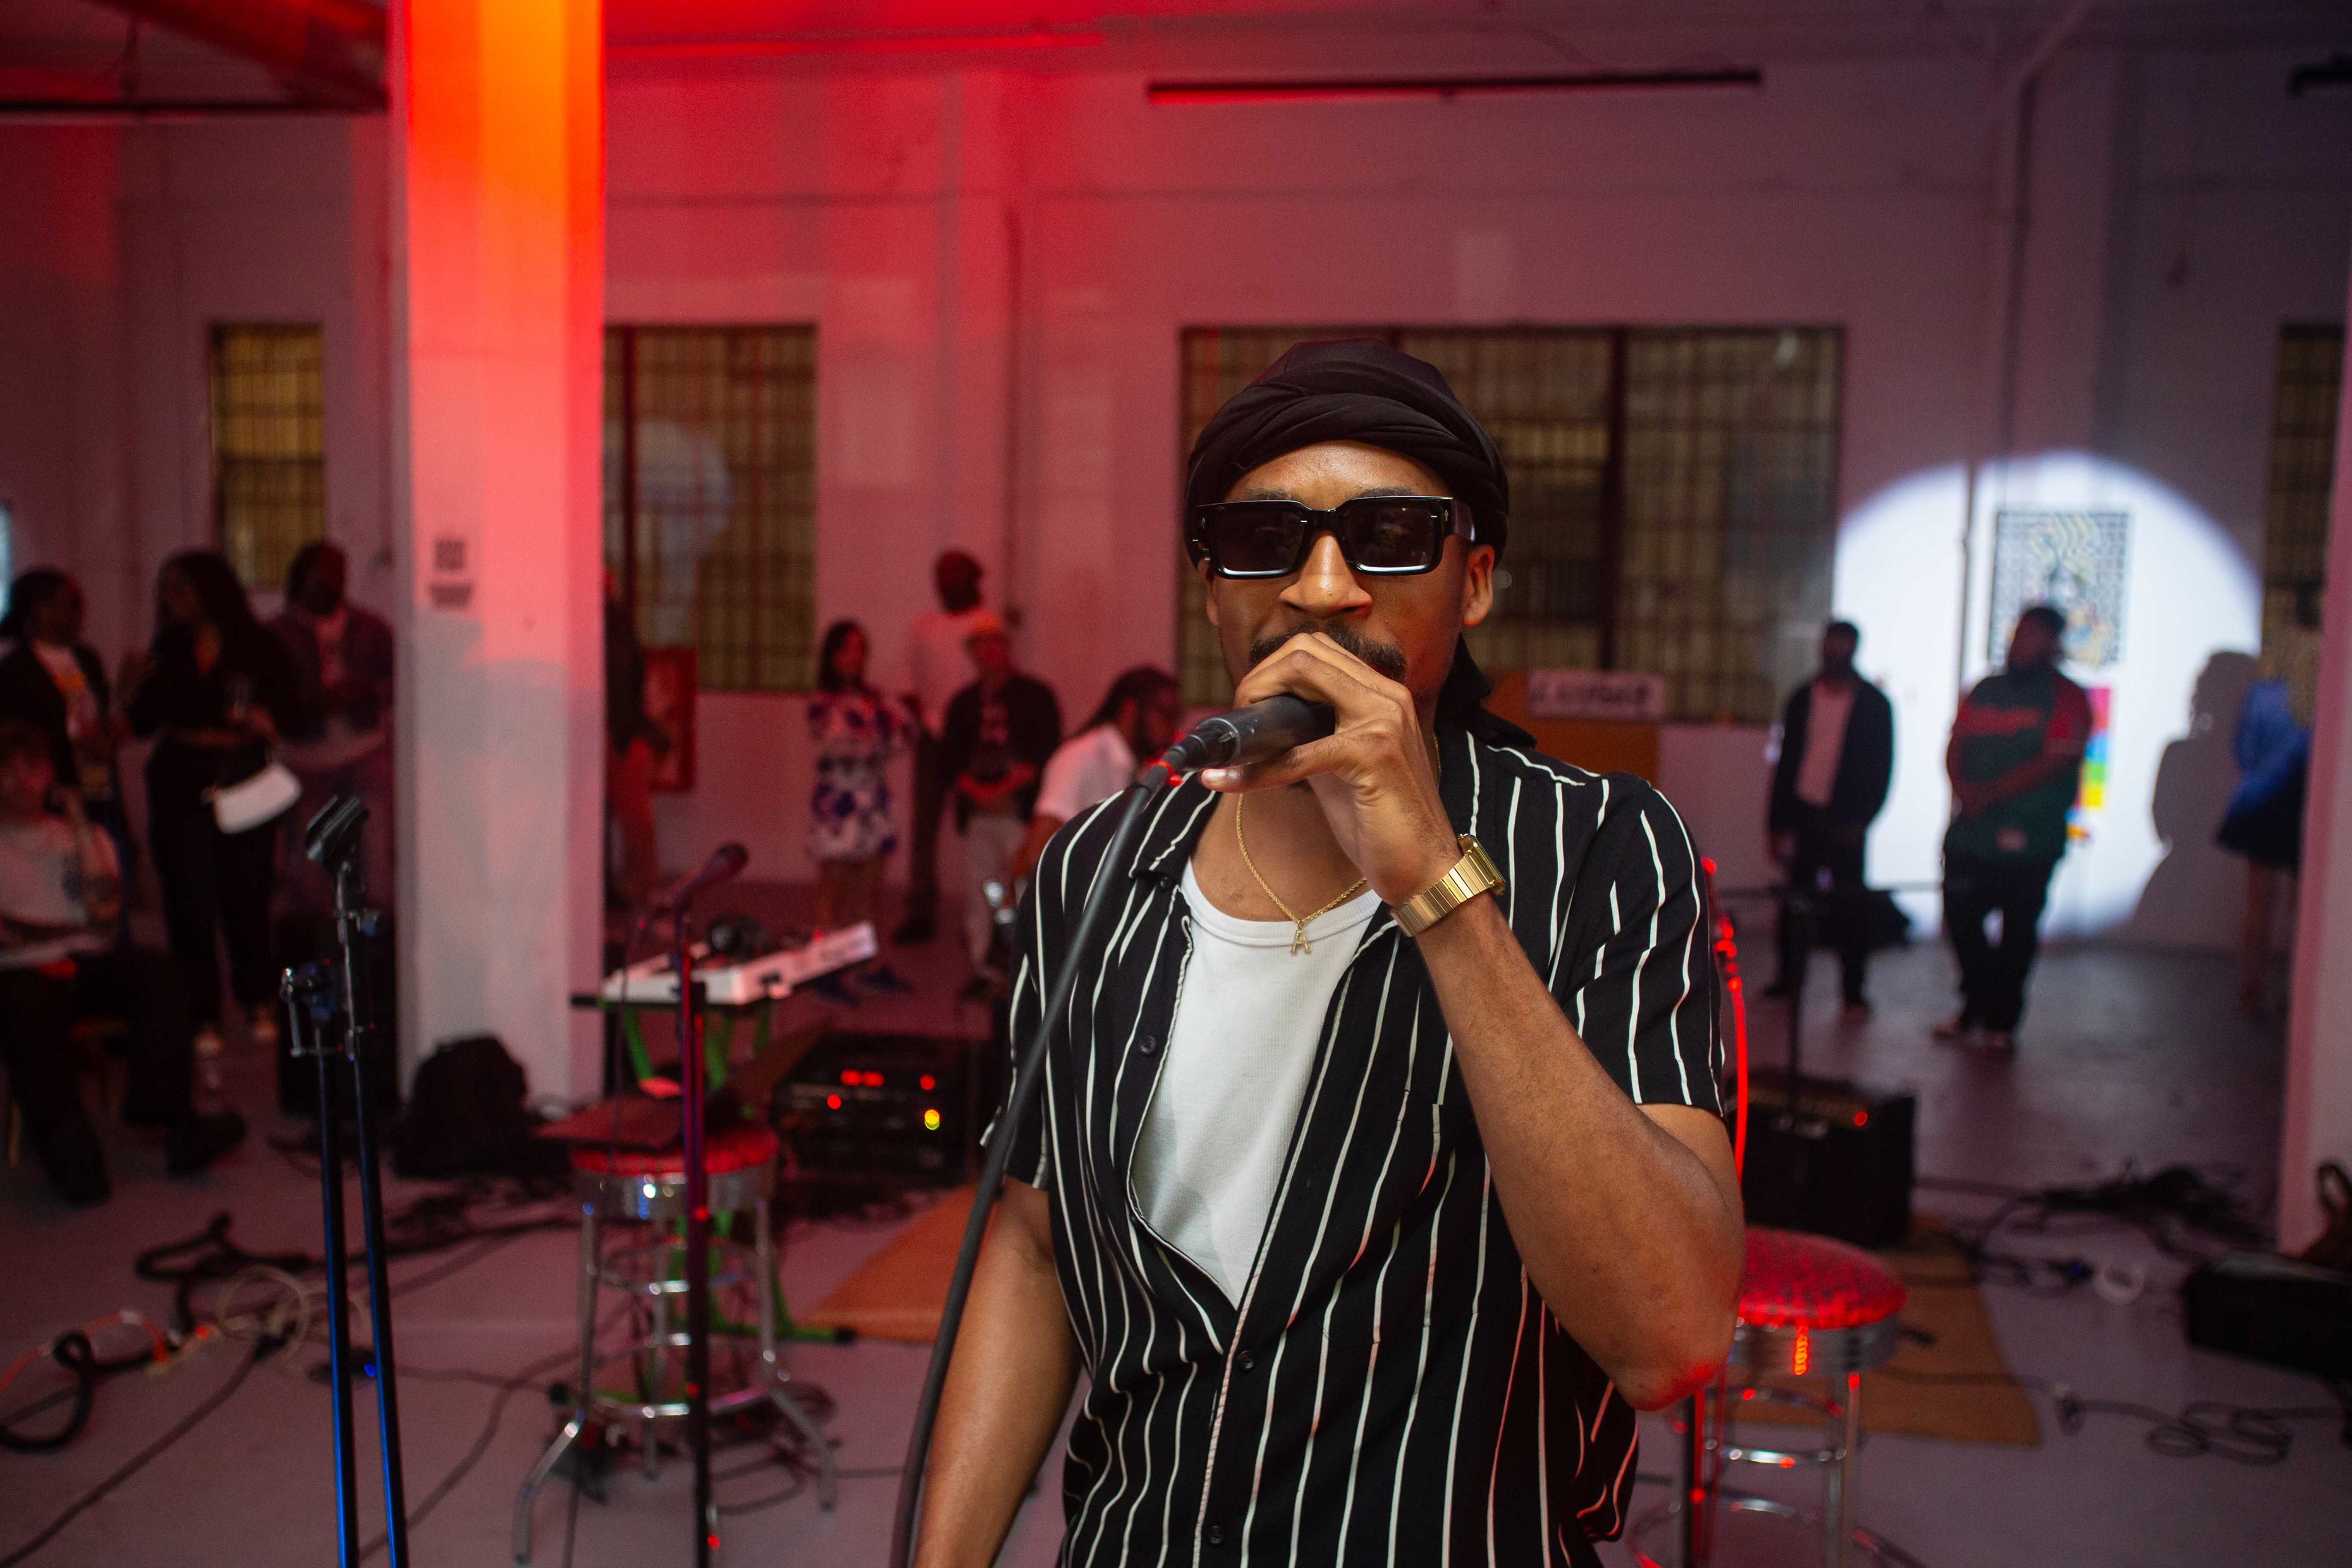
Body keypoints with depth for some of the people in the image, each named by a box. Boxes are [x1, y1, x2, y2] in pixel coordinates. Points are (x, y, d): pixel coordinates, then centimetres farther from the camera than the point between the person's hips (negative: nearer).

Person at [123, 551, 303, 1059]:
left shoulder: (260, 648, 2)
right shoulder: (167, 652, 11)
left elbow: (291, 711, 2)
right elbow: (143, 723, 9)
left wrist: (267, 723, -18)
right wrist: (131, 690, -9)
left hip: (244, 784, -2)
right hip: (180, 788, 2)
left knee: (248, 893, -1)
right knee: (192, 902, -2)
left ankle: (259, 1004, 16)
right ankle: (204, 1016, 5)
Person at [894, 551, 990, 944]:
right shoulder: (923, 627, 14)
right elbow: (913, 683, 13)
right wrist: (923, 720, -4)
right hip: (933, 735, 3)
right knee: (925, 823, -1)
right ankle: (920, 914, 2)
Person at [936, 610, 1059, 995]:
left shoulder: (1035, 695, 5)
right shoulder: (964, 702, 17)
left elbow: (1045, 752, -3)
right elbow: (949, 757, 11)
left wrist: (1005, 787, -11)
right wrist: (975, 789, -7)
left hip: (1020, 810, -4)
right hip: (978, 813, 4)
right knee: (977, 889, 4)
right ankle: (982, 967, 12)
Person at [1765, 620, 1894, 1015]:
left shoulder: (1873, 703, 2)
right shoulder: (1802, 699, 10)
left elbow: (1882, 766, 0)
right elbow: (1786, 762, 12)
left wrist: (1863, 819, -10)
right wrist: (1777, 823, 8)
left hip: (1845, 819, -3)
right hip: (1803, 813, 3)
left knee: (1848, 907, -3)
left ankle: (1854, 990, 4)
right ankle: (1789, 978, 14)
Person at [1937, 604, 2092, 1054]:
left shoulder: (2066, 698, -3)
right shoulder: (1986, 691, 15)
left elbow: (2056, 761, -13)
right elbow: (1956, 746, 11)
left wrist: (1991, 792, -17)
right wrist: (1962, 787, -10)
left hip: (2028, 838, -5)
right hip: (1971, 831, 5)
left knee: (2018, 930, 2)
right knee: (1961, 916, 5)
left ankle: (2001, 1021, 14)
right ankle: (1977, 1008, 24)